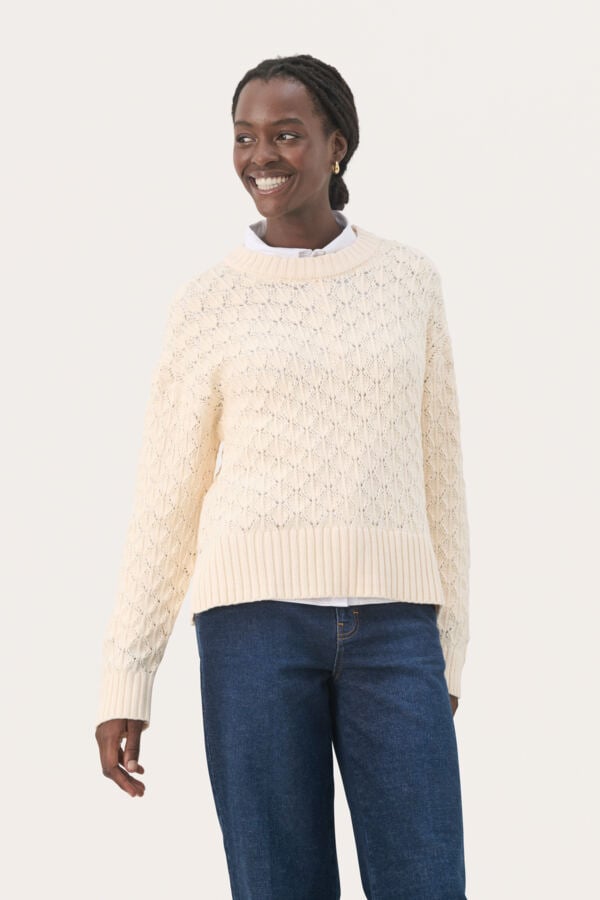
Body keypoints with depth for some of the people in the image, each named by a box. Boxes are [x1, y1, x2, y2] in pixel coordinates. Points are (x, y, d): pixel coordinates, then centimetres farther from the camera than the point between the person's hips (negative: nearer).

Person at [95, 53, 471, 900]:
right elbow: (165, 502, 7)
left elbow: (436, 471, 16)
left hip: (385, 629, 2)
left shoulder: (410, 280, 12)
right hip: (258, 619, -1)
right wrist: (122, 686, 2)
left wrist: (447, 649, 15)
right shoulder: (207, 304, 6)